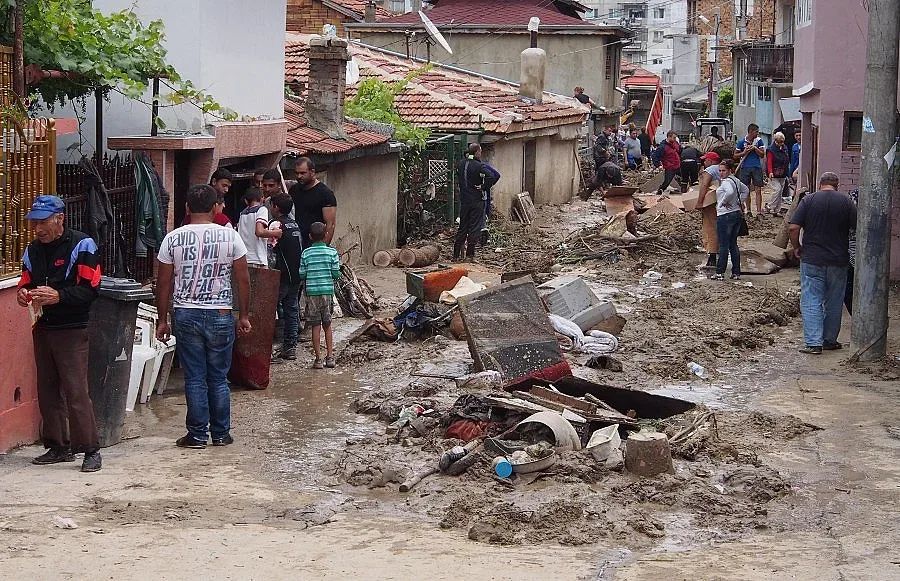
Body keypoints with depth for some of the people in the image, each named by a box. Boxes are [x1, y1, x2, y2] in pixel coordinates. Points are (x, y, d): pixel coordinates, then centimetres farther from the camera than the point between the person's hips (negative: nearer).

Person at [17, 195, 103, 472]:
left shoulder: (82, 246, -8)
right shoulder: (33, 250, 12)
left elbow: (90, 289, -14)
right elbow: (26, 282, 16)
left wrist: (59, 296, -27)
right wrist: (23, 293, -8)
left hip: (72, 331, -6)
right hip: (42, 329, 7)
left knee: (76, 392, -10)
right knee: (48, 391, 9)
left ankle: (91, 450, -5)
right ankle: (57, 447, 19)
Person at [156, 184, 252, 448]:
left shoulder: (173, 238, -1)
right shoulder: (229, 236, -3)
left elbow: (164, 283, 1)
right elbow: (243, 279, -1)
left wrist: (163, 320, 9)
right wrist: (244, 315, 9)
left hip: (186, 315, 0)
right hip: (220, 316, 0)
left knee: (194, 379, 5)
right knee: (218, 378, 10)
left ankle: (197, 435, 8)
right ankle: (221, 434, 15)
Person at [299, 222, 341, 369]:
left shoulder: (306, 253, -2)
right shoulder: (332, 252, -3)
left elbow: (302, 274, -2)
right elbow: (336, 274, -5)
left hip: (312, 292, -1)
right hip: (328, 291, 1)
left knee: (316, 326, 3)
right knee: (327, 325, 11)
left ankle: (318, 359, 2)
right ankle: (330, 357, 10)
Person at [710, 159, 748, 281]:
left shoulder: (726, 182, -16)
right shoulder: (735, 180, 12)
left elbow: (730, 192, -36)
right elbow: (745, 190, 28)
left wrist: (724, 202, -20)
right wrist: (740, 202, 21)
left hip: (725, 215, -9)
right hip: (737, 214, 9)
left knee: (723, 246, -4)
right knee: (733, 245, 12)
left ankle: (720, 273, 0)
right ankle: (736, 273, 13)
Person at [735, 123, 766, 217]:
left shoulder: (759, 141, 5)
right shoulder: (742, 142, 2)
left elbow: (762, 155, 4)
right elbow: (735, 155, 7)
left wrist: (755, 148, -10)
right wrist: (744, 152, -10)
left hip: (757, 167, 0)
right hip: (745, 167, 0)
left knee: (758, 190, -5)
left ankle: (759, 211, -6)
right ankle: (748, 210, 15)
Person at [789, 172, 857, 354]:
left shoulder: (808, 200, -3)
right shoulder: (846, 201, -1)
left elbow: (793, 228, -10)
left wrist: (797, 247, 6)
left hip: (812, 259, -1)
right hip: (838, 260, 2)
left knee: (811, 301, 1)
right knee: (834, 302, 14)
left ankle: (813, 343, -7)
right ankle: (830, 340, 22)